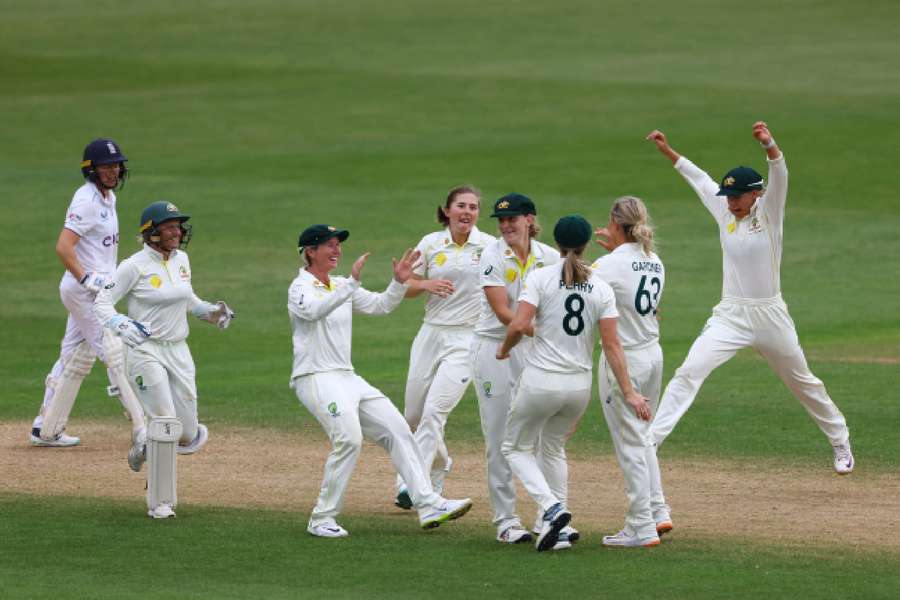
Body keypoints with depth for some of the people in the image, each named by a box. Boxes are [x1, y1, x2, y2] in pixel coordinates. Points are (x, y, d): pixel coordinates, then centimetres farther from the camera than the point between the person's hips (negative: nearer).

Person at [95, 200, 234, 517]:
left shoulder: (181, 260, 7)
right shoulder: (135, 266, -13)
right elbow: (102, 302, -11)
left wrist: (210, 311, 8)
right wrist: (121, 324, -29)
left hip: (178, 351, 6)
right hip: (146, 351, -6)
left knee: (187, 435, 3)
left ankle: (144, 450, 35)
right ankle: (160, 501, 0)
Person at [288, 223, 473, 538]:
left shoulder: (341, 287, 18)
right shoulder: (301, 288, -8)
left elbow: (380, 305, 17)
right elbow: (315, 310, -30)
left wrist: (399, 282, -1)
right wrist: (352, 283, -39)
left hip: (347, 379, 9)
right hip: (315, 379, -9)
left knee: (397, 429, 0)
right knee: (349, 439, -25)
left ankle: (428, 505, -2)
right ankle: (322, 519, -15)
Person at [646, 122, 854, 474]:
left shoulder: (769, 213, -8)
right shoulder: (724, 213, 5)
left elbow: (780, 176, -26)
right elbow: (699, 179, 17)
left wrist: (769, 146, -45)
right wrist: (667, 151, 18)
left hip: (770, 317, -3)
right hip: (730, 316, 3)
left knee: (803, 383, 14)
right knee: (689, 371, -16)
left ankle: (841, 445, 34)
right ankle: (649, 441, -22)